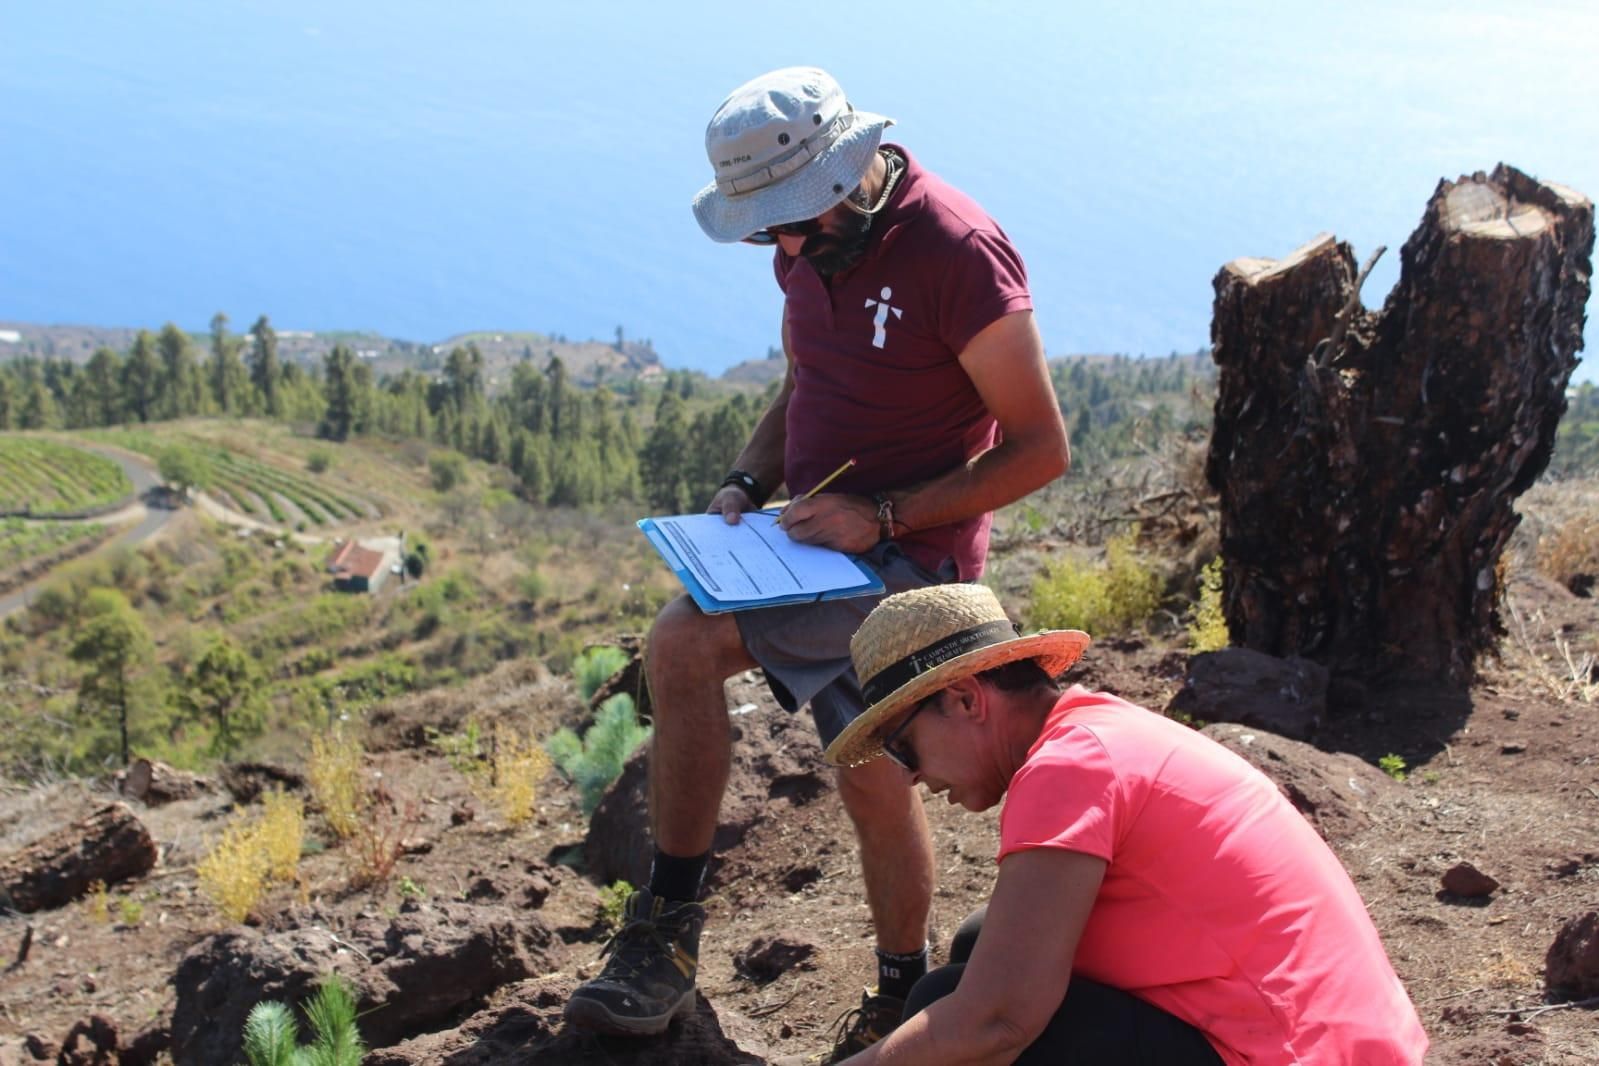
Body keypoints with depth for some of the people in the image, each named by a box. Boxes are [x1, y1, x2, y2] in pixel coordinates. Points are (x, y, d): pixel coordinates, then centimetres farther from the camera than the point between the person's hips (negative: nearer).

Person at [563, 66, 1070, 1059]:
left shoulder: (958, 251, -20)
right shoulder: (810, 244, 4)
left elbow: (1041, 447, -17)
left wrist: (883, 516, -21)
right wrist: (747, 483, 1)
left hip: (910, 557, -7)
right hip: (821, 536, 7)